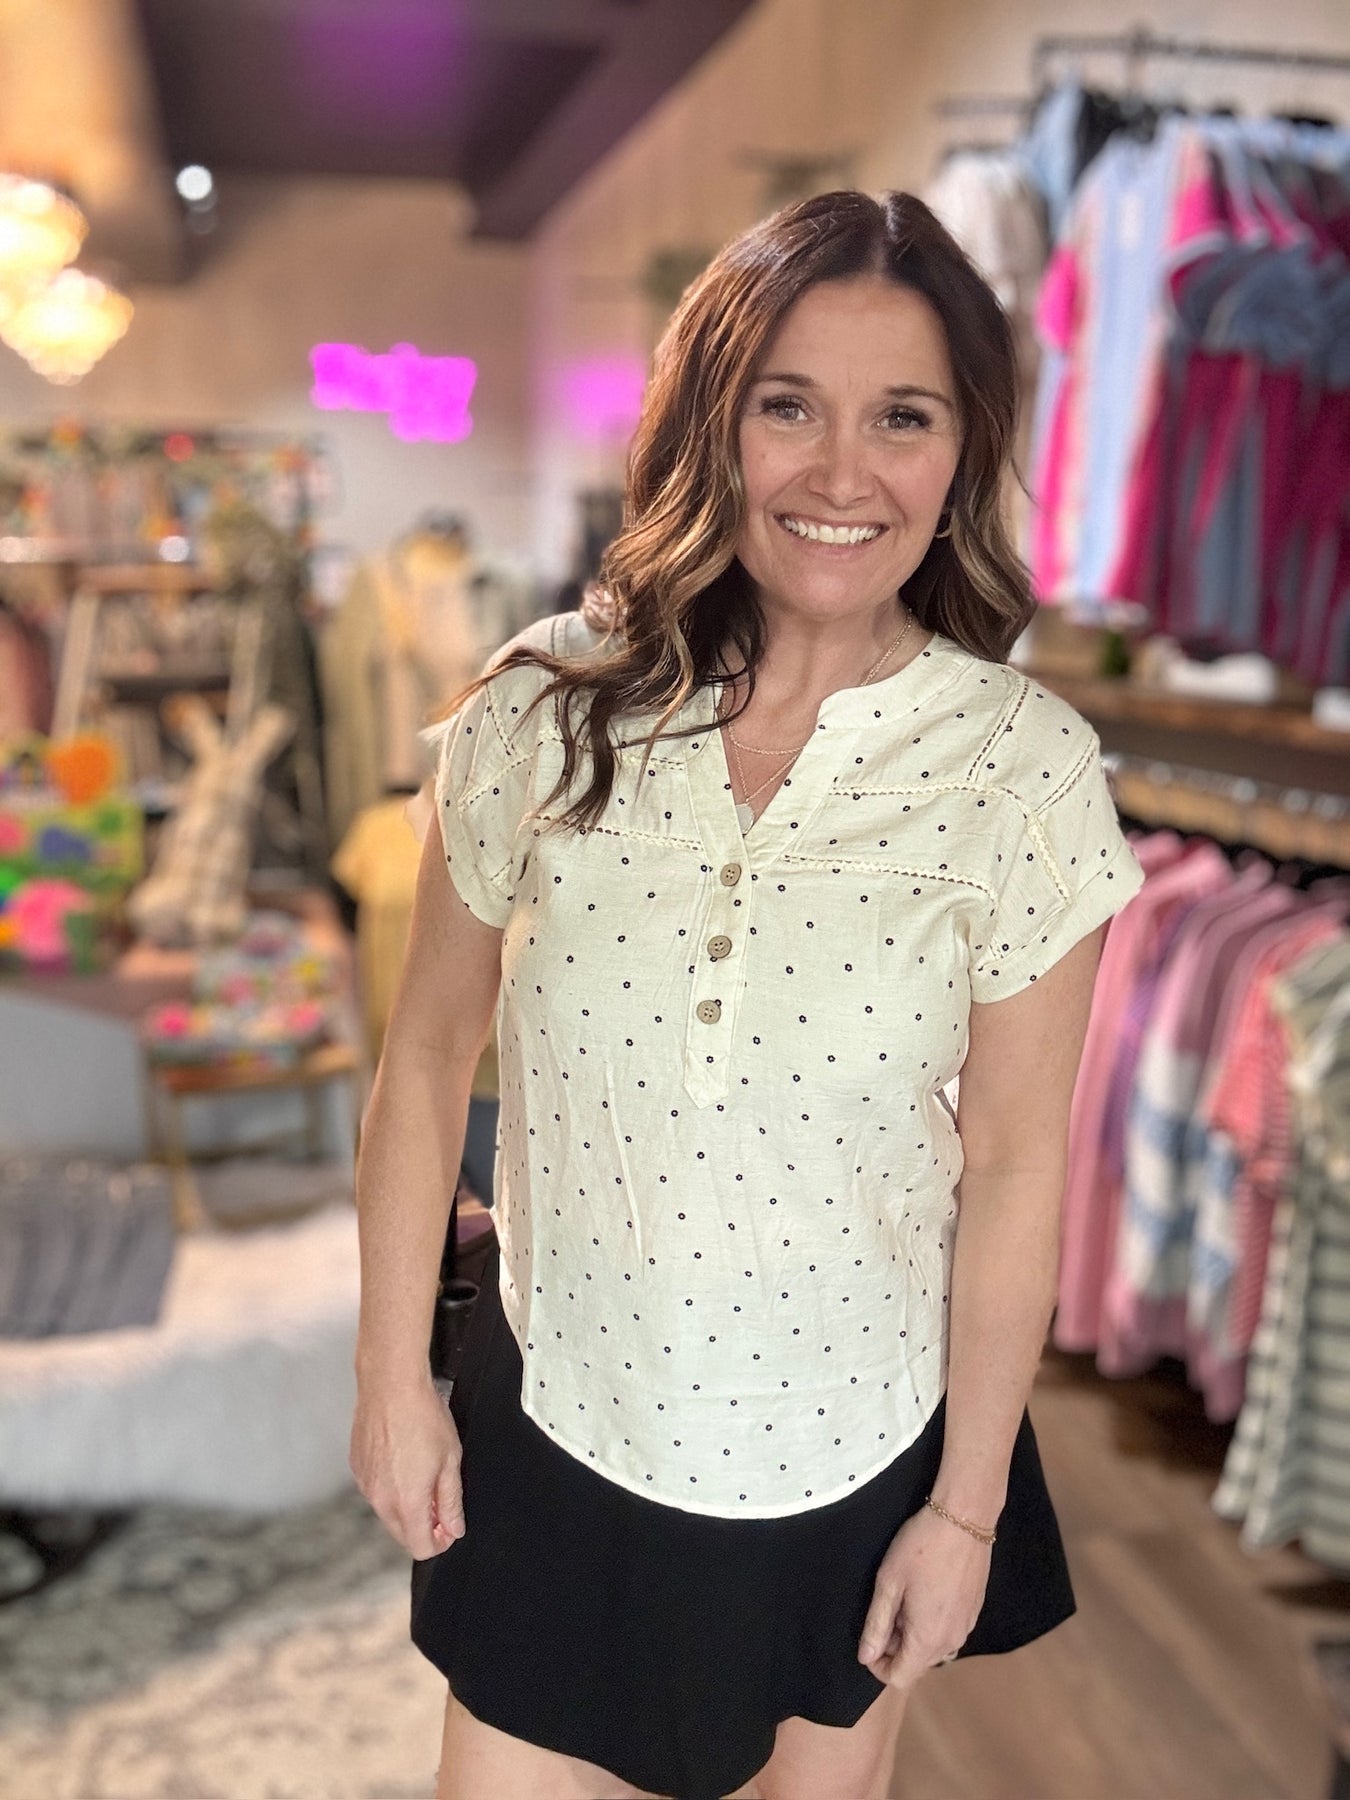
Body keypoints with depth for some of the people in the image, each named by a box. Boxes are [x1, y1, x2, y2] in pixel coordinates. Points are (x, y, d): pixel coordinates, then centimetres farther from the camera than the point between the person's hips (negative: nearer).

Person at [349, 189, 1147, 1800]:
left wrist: (967, 1508, -3)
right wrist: (391, 1379, 0)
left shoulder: (1027, 770, -17)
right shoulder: (547, 714, -14)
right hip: (558, 1422, 1)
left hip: (855, 1443, 0)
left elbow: (1014, 1165, -10)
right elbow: (429, 1052, -4)